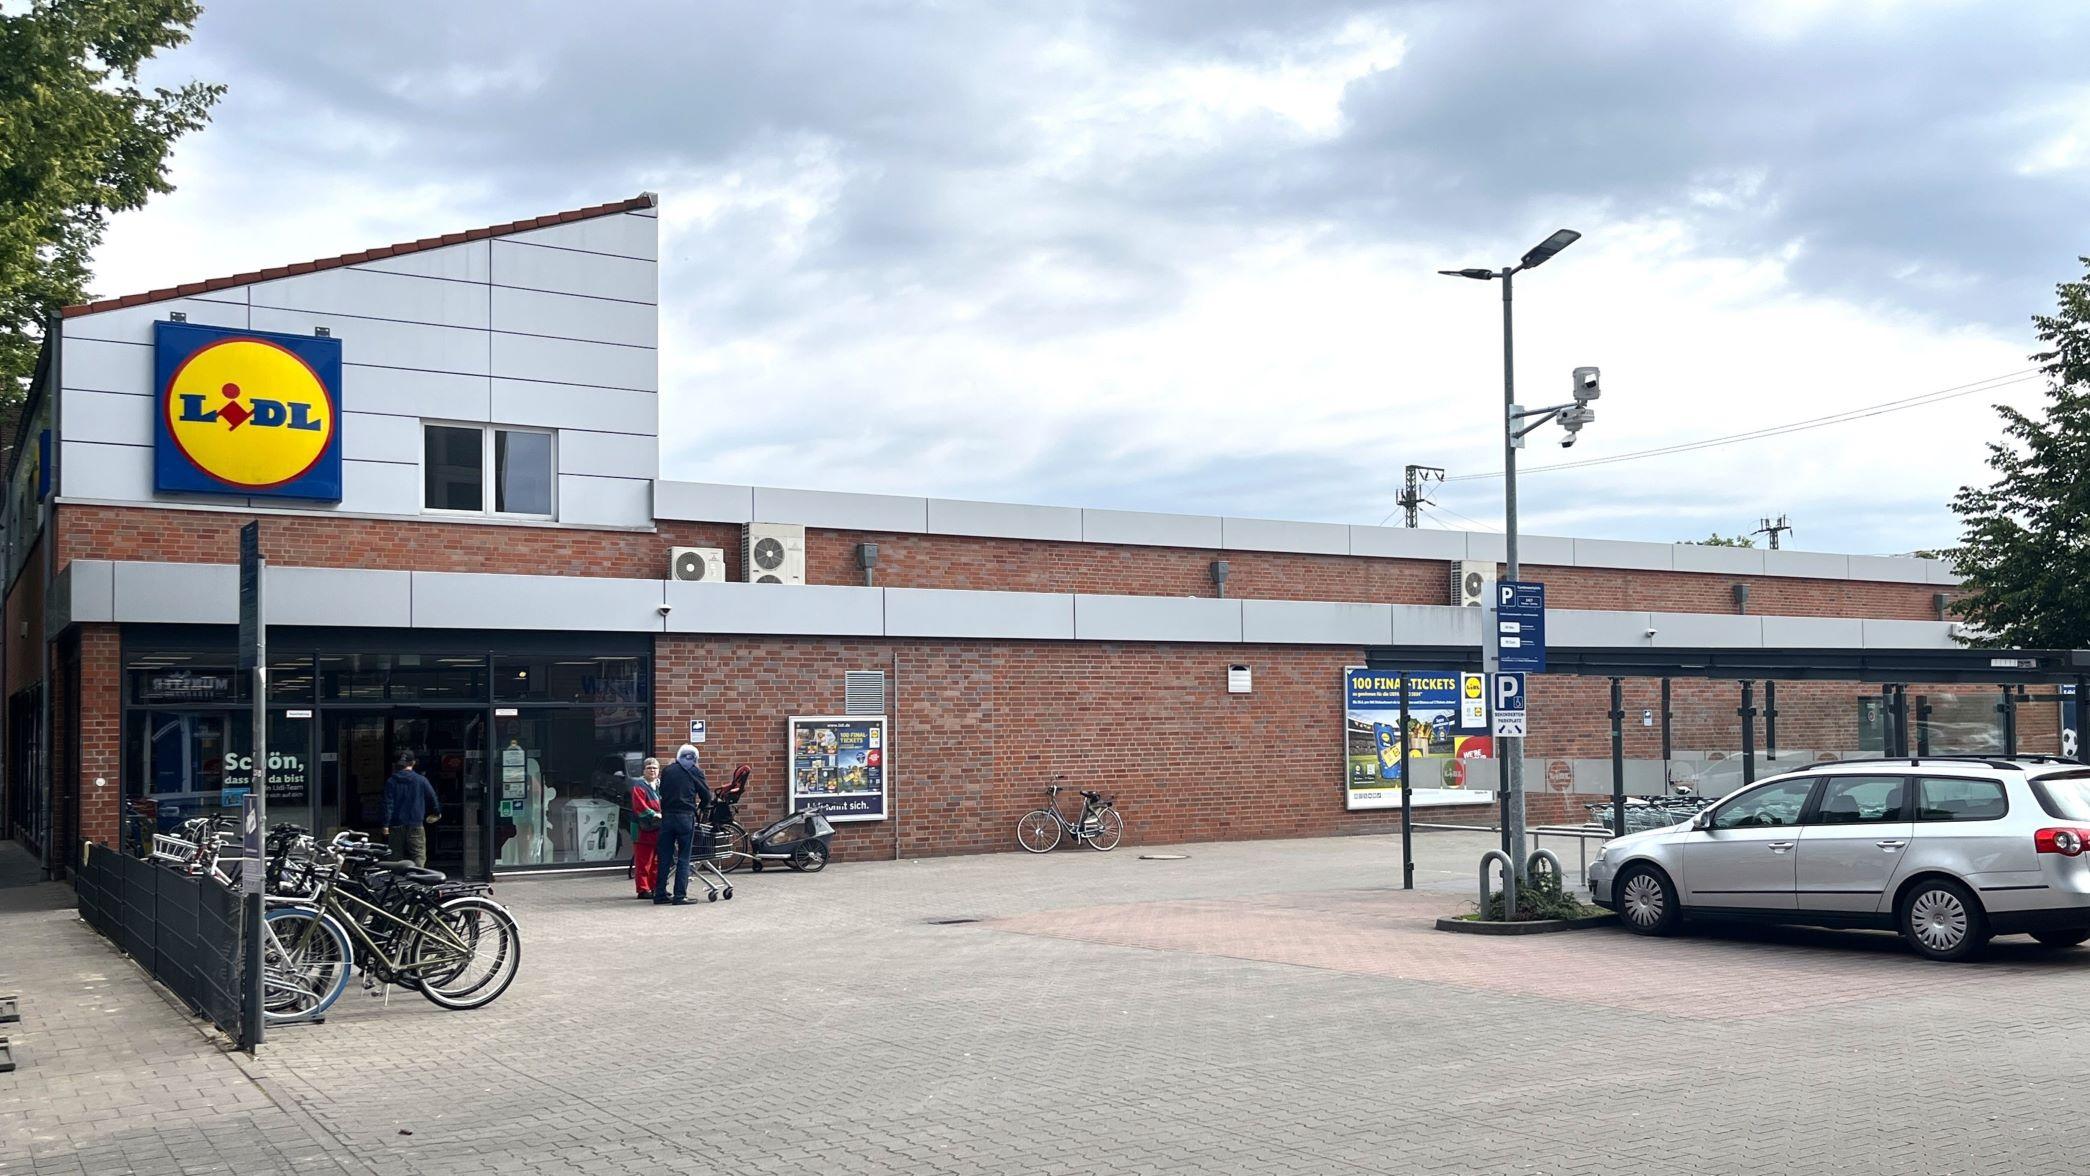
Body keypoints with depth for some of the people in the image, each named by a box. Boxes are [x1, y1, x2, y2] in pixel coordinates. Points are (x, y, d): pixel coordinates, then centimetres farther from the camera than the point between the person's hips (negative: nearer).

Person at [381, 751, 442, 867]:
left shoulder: (391, 781, 2)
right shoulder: (421, 780, 0)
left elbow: (388, 804, -3)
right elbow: (433, 798, 7)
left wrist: (386, 824, -4)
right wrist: (437, 812, 25)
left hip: (396, 826, 2)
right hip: (415, 826, -2)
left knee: (397, 857, 8)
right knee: (419, 856, -3)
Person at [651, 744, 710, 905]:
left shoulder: (667, 770, 12)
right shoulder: (695, 771, 3)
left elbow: (662, 793, 13)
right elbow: (706, 795, 3)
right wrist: (700, 808, 22)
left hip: (667, 817, 3)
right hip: (686, 816, -3)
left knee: (665, 857, 9)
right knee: (683, 858, 1)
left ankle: (660, 893, 11)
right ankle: (680, 895, -3)